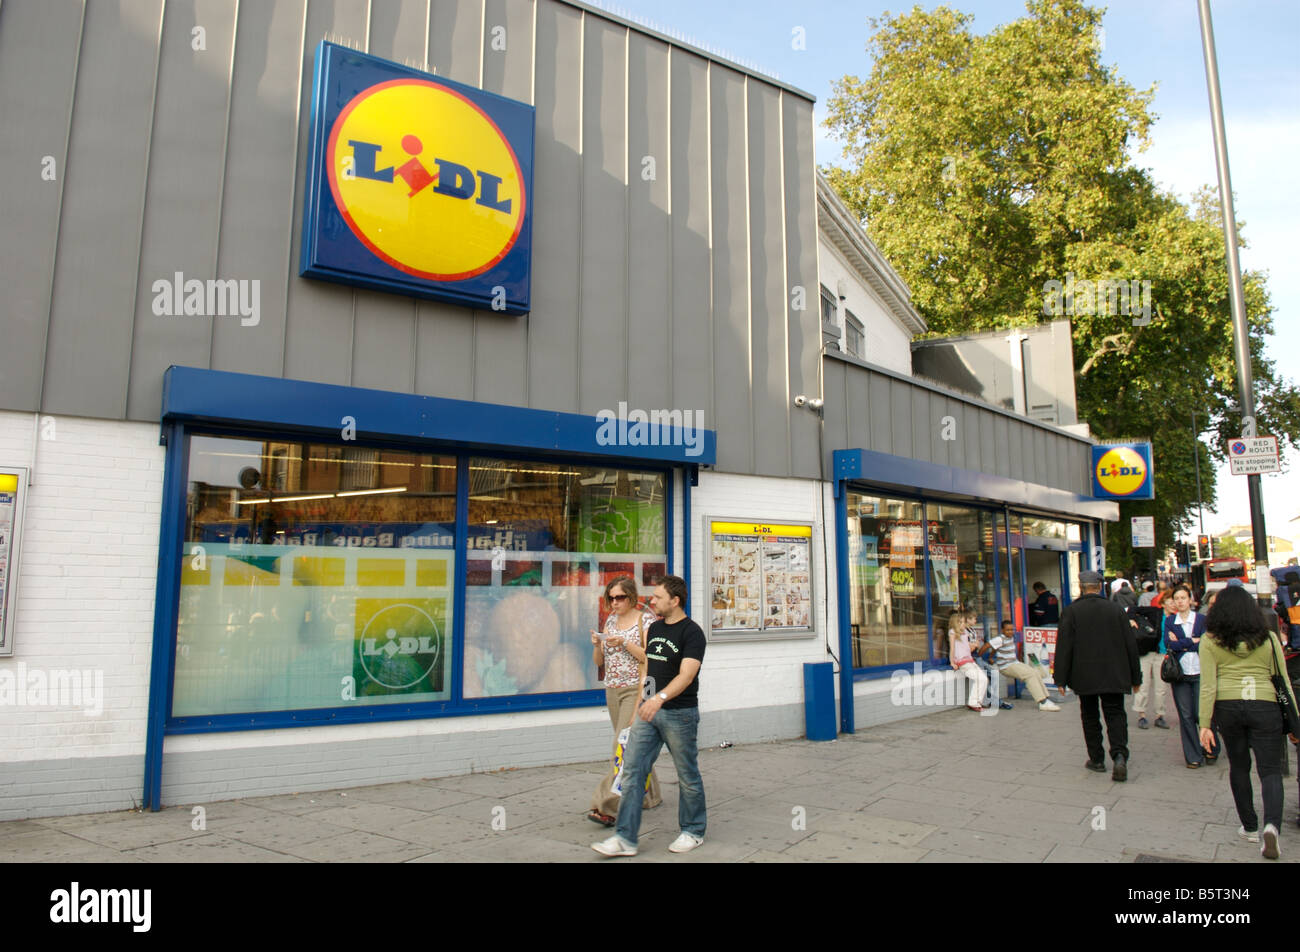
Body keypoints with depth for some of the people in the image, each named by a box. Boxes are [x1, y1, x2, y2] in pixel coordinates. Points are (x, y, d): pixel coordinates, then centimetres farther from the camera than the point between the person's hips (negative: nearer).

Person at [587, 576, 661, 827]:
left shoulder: (646, 620, -6)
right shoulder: (611, 621, 12)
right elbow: (599, 662, 12)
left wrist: (624, 643, -22)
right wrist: (597, 645, -8)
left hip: (636, 690, -7)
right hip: (612, 690, 7)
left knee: (624, 746, -13)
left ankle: (607, 806, -15)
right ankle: (650, 796, 27)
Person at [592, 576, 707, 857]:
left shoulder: (691, 632, -13)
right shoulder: (654, 628, 11)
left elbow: (686, 675, -25)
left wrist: (659, 698, -39)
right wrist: (641, 702, 17)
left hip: (679, 713, -7)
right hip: (648, 710, 7)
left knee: (688, 775, 8)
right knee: (632, 772, 1)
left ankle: (693, 831, 26)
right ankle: (625, 839, 6)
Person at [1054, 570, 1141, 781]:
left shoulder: (1071, 611, -7)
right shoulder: (1117, 610, -2)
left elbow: (1064, 647, -8)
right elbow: (1131, 645, 4)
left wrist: (1061, 679, -3)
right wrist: (1135, 677, 13)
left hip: (1084, 676, -1)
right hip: (1114, 676, 1)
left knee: (1090, 717, 13)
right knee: (1115, 714, 5)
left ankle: (1097, 759, 18)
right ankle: (1120, 755, -14)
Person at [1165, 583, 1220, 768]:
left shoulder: (1202, 619, 2)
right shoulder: (1169, 621, 7)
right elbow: (1168, 644, -8)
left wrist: (1180, 643, -7)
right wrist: (1192, 641, -10)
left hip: (1200, 672, -2)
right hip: (1180, 674, 2)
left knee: (1202, 713, -3)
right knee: (1186, 716, 4)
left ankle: (1211, 749, 22)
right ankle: (1193, 756, 13)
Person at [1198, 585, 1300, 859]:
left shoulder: (1210, 641, 0)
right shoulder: (1269, 638, 5)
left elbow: (1208, 686, -5)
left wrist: (1205, 724, -2)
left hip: (1227, 706, 0)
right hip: (1264, 705, 0)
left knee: (1238, 767, 15)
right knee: (1270, 769, 4)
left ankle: (1250, 827, 23)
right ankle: (1271, 825, -18)